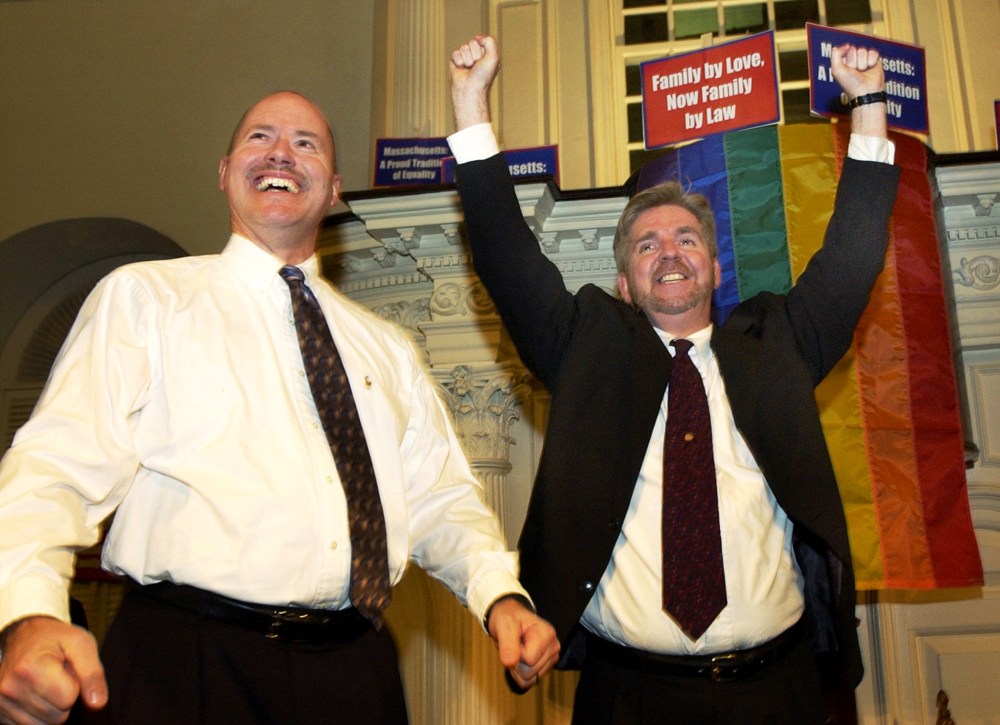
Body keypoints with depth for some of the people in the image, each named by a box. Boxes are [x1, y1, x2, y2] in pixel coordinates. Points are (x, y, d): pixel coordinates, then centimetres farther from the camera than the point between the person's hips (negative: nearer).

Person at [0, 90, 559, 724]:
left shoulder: (388, 347, 16)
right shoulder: (143, 298, 3)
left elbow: (440, 495, 14)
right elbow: (61, 466, -8)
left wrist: (499, 593, -4)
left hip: (355, 670, 4)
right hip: (186, 668, -3)